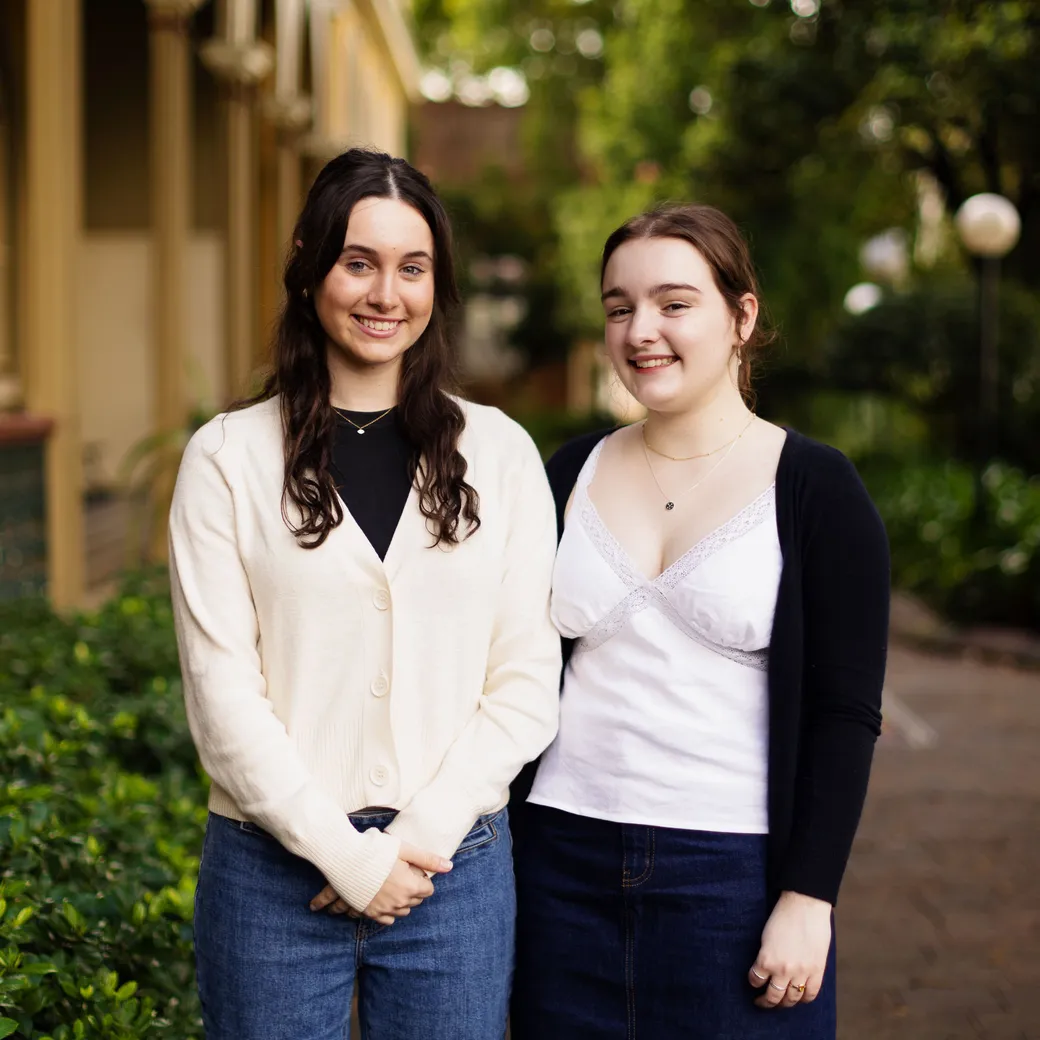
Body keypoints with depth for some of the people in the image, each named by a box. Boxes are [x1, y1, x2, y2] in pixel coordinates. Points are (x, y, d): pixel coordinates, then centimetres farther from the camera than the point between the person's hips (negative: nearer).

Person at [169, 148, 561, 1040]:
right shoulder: (229, 458, -1)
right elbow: (222, 689, -5)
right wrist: (347, 856, -11)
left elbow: (526, 681, 1)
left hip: (455, 867, 1)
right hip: (274, 868, -1)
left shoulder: (499, 455, 4)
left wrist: (424, 836, -9)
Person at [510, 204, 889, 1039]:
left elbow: (845, 715, -7)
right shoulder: (573, 472, 7)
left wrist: (809, 899, -12)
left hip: (736, 875, -3)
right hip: (566, 864, 4)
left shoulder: (815, 489, -4)